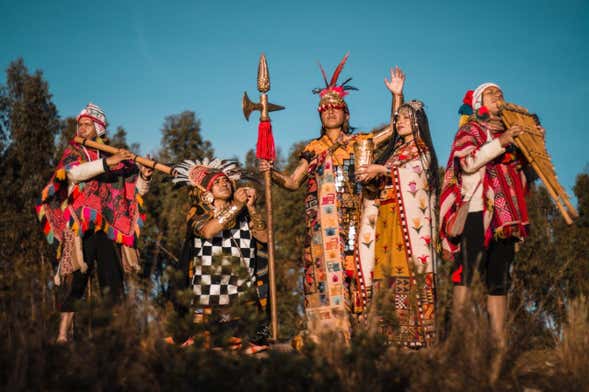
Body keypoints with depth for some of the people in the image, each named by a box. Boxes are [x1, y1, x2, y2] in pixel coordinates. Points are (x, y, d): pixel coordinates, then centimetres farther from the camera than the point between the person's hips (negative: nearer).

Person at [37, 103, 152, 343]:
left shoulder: (117, 157, 12)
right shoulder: (73, 152, 9)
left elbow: (139, 190, 12)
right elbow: (74, 172, -15)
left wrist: (144, 176, -9)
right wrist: (107, 163, -23)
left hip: (110, 230, 2)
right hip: (80, 229, -2)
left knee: (113, 286, 0)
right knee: (77, 281, -9)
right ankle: (62, 336, -7)